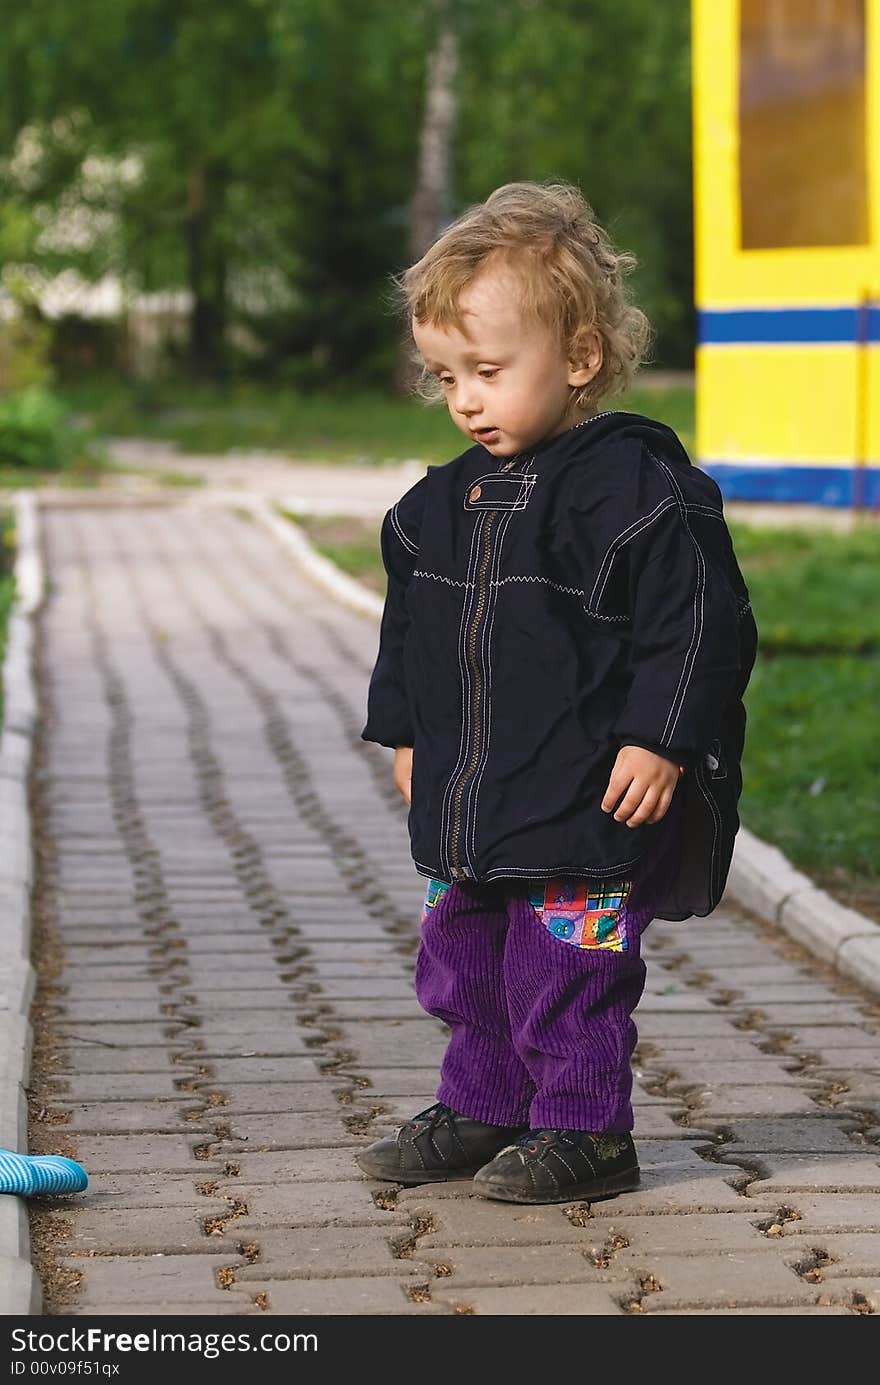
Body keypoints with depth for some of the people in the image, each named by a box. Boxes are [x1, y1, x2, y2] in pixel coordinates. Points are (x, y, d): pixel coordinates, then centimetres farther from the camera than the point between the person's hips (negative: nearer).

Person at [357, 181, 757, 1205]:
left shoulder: (631, 487, -15)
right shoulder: (446, 503, 8)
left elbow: (698, 621, -17)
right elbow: (411, 626, 20)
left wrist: (659, 740, -20)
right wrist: (406, 732, 19)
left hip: (588, 808, -8)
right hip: (465, 799, 8)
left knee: (570, 970, -3)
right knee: (465, 965, 16)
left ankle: (584, 1130, 11)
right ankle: (481, 1110, 31)